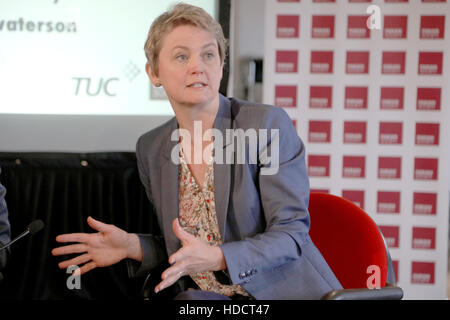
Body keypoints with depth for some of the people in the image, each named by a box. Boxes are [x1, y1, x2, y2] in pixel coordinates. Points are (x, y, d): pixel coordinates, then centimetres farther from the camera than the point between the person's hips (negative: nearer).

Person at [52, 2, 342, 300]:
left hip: (282, 292, -3)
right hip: (206, 297, 3)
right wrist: (134, 246, -6)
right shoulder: (151, 148, 4)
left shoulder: (270, 123, -11)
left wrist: (217, 258, -29)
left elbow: (291, 233, -13)